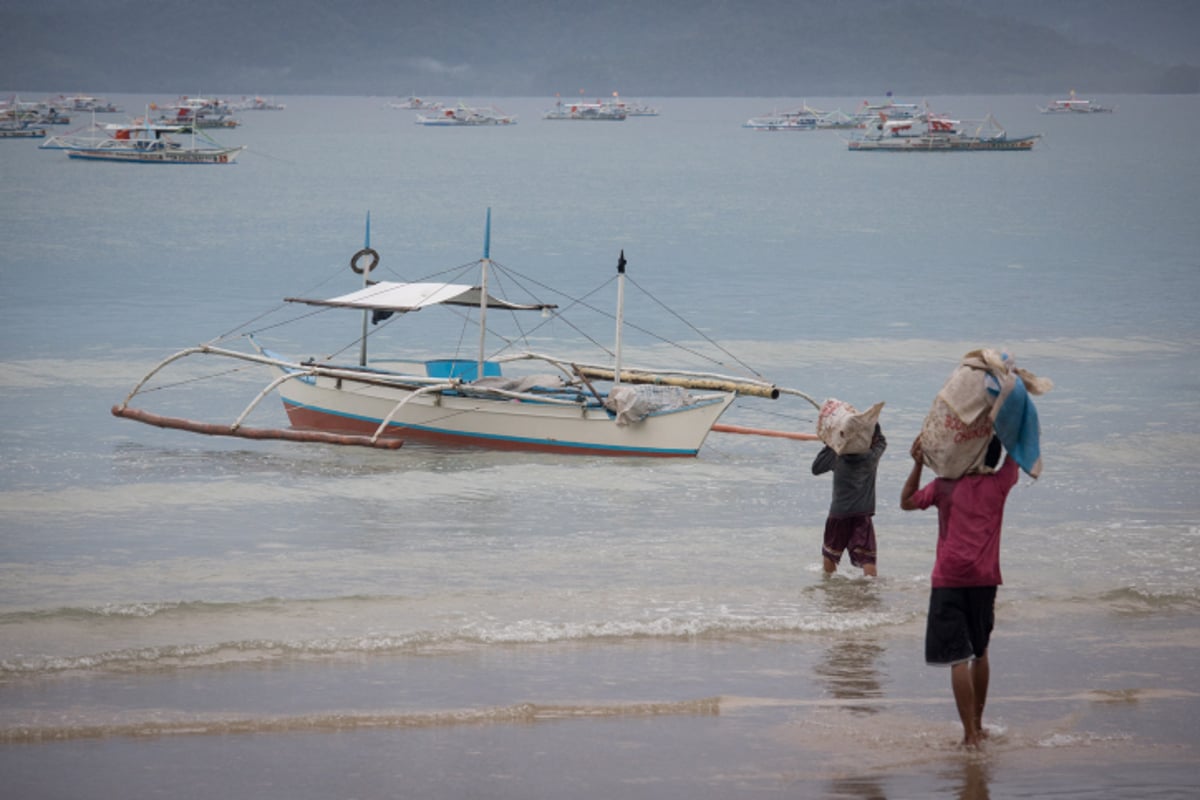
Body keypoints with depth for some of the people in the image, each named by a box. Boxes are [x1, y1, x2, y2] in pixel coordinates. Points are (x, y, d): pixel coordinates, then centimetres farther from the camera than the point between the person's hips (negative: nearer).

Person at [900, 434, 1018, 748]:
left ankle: (970, 733, -13)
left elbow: (907, 502, 16)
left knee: (958, 657, -6)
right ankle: (977, 725, 29)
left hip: (948, 581, -3)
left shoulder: (945, 485, 1)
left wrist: (917, 465, 14)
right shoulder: (999, 485, 4)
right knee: (980, 652, 20)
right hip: (984, 580, 3)